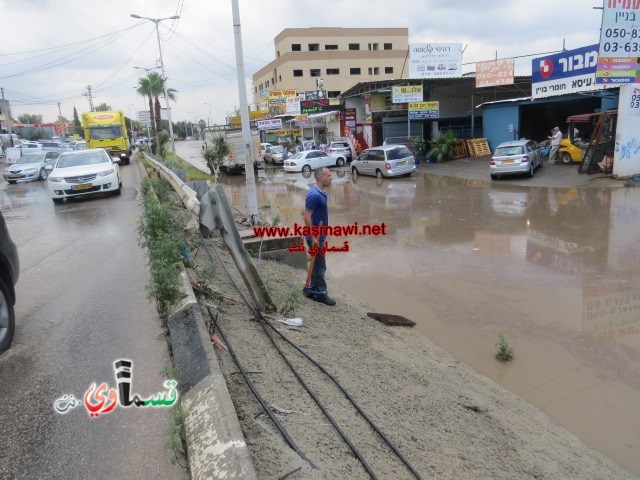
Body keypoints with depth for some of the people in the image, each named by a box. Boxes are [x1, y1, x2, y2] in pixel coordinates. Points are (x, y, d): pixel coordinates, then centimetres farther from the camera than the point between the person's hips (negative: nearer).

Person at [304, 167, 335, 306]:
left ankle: (313, 291, 28)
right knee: (320, 266, 1)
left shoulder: (322, 193, 8)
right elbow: (307, 217, -23)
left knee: (317, 265, 17)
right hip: (315, 237, -10)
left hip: (320, 236, 10)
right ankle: (321, 293, 13)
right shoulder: (314, 195, -22)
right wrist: (313, 238, -22)